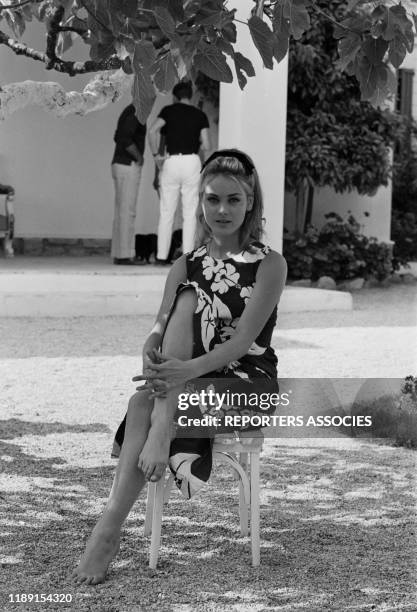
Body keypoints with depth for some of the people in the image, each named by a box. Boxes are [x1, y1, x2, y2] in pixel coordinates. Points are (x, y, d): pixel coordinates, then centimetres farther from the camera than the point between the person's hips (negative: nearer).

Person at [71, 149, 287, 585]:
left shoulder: (270, 265, -3)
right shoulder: (185, 266, 10)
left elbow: (243, 340, -16)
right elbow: (156, 335, 0)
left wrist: (188, 370, -33)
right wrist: (152, 364, -25)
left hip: (249, 385, -4)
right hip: (190, 382, 4)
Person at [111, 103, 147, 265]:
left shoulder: (129, 112, 16)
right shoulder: (135, 113, -14)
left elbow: (118, 137, 25)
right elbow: (125, 139, -26)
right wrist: (139, 156, -14)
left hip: (119, 163, 10)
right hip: (128, 166, -10)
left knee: (121, 212, 10)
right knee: (127, 211, -8)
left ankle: (119, 254, 12)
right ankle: (124, 255, -8)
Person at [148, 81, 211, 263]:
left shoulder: (169, 110, 4)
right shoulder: (200, 115, 7)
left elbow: (153, 131, -12)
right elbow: (206, 145, 1)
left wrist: (156, 155, -3)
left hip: (171, 161, 0)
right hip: (192, 161, 0)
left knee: (166, 213, 7)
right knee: (190, 213, 4)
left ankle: (162, 255, 6)